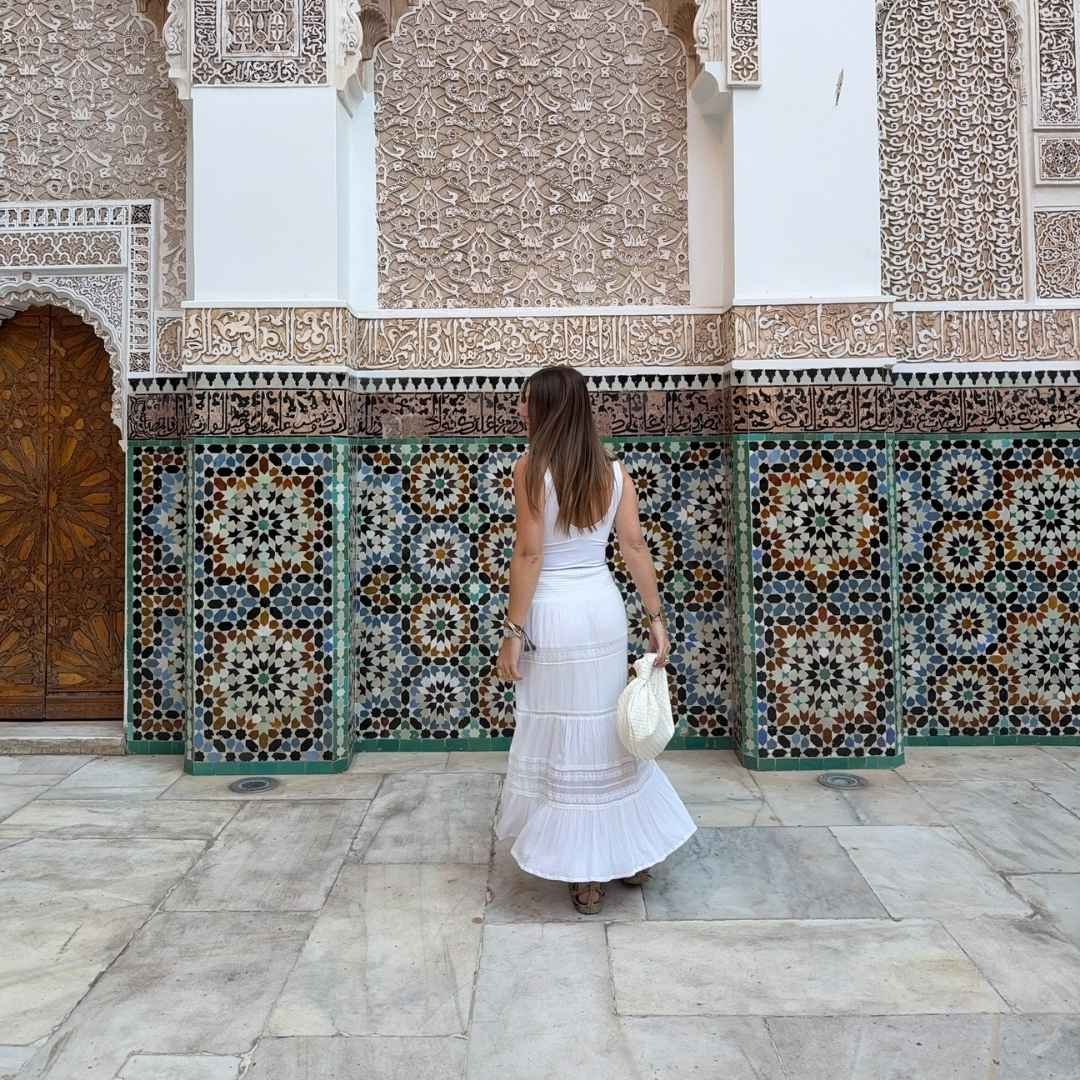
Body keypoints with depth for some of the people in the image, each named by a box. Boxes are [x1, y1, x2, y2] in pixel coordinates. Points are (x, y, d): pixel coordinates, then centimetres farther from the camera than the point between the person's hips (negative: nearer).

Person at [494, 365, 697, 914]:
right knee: (608, 729, 19)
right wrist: (656, 617, 6)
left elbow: (528, 554, -14)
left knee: (563, 739, 6)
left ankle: (585, 875, 18)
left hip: (553, 612, -5)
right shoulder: (614, 470, 4)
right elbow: (635, 547, 1)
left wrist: (513, 631, -10)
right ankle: (631, 853, 31)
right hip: (604, 606, 6)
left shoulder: (531, 467, -11)